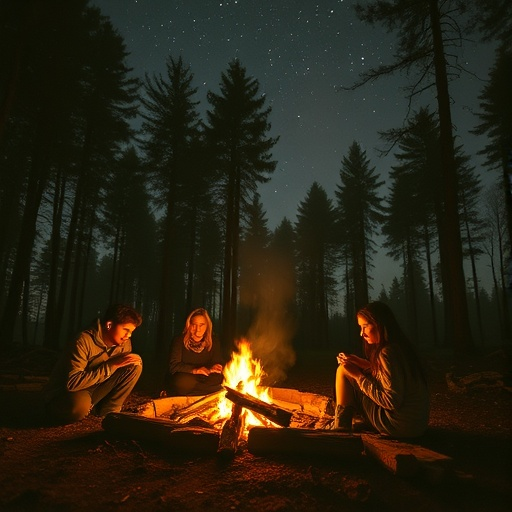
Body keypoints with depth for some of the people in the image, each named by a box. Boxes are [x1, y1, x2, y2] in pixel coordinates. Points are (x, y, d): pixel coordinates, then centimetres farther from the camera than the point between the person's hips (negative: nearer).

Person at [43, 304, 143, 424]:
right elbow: (72, 383, -31)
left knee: (135, 365, -13)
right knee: (81, 404, -42)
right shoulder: (84, 341, -26)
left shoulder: (125, 344, -6)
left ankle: (108, 410, -5)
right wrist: (111, 365, -31)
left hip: (95, 391, 6)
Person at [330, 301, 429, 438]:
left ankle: (341, 427, 7)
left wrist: (358, 375, -15)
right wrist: (359, 362, 6)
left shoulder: (387, 352, -21)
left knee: (343, 371, -3)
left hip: (400, 425, -9)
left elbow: (391, 402, -22)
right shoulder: (399, 346, 6)